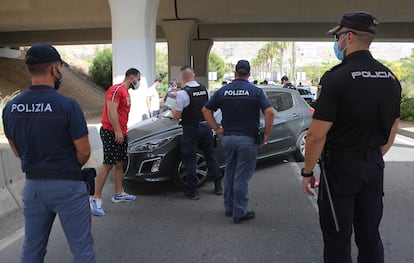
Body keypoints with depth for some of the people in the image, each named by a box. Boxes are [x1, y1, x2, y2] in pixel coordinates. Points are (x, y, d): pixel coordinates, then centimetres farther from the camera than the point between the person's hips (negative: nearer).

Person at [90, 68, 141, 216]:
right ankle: (96, 199, -6)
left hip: (121, 134, 10)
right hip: (111, 132, -10)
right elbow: (111, 111, -20)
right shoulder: (116, 90, -12)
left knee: (119, 164, 14)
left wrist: (123, 132, 15)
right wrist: (117, 131, -22)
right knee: (108, 164, -11)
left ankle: (119, 194, 25)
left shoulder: (126, 93, 20)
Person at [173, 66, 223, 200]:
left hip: (191, 129, -6)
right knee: (210, 155, 17)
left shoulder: (183, 93, -15)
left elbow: (177, 116, -13)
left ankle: (192, 190, 11)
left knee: (190, 159, 5)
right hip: (206, 126, 6)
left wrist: (173, 111, 8)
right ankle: (218, 185, 25)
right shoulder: (205, 90, 4)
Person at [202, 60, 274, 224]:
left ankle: (229, 207, 29)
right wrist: (266, 135, -7)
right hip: (248, 139, -4)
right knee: (242, 176, 3)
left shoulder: (223, 91, 4)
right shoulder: (255, 91, -6)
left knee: (229, 173, 18)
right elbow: (269, 113, -15)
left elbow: (206, 110, 5)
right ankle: (239, 213, 11)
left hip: (228, 138, 4)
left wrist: (217, 129, 7)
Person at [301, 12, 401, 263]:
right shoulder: (391, 78, 5)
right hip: (374, 167, 7)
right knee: (370, 236, 17)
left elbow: (317, 135, -18)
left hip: (340, 166, -6)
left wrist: (307, 172, -7)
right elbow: (392, 131, 13)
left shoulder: (336, 77, -17)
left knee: (338, 239, 7)